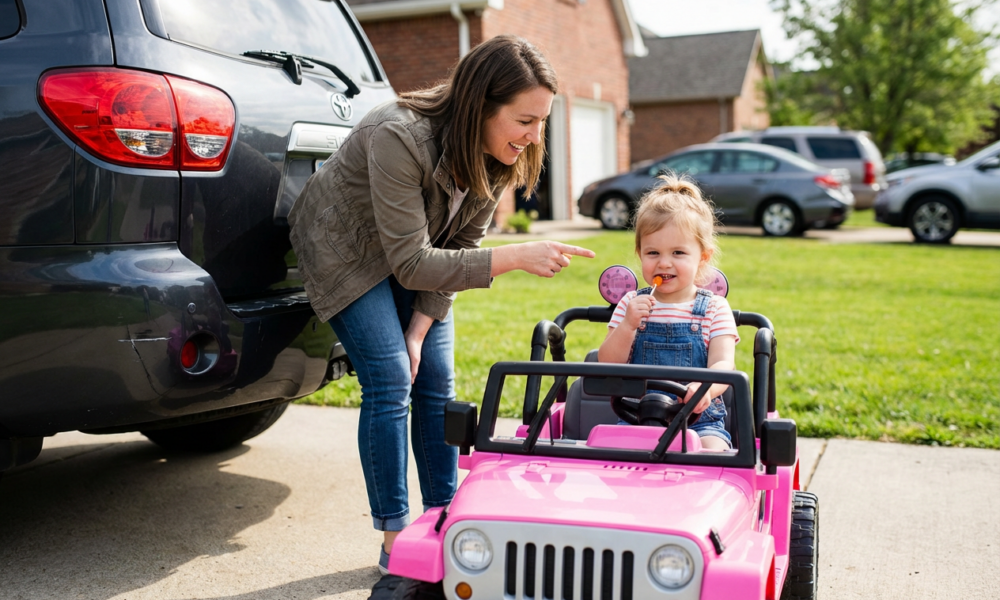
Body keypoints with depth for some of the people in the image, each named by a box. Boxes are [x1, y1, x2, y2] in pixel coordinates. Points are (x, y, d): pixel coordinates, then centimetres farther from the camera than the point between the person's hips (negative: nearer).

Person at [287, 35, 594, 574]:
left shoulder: (499, 156, -17)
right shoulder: (398, 137, -37)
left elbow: (460, 245, -7)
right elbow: (411, 263, -36)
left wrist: (421, 327, -13)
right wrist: (515, 258, -41)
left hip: (415, 249, 6)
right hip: (345, 250, -6)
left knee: (436, 383, 0)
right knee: (390, 382, -15)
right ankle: (395, 540, -4)